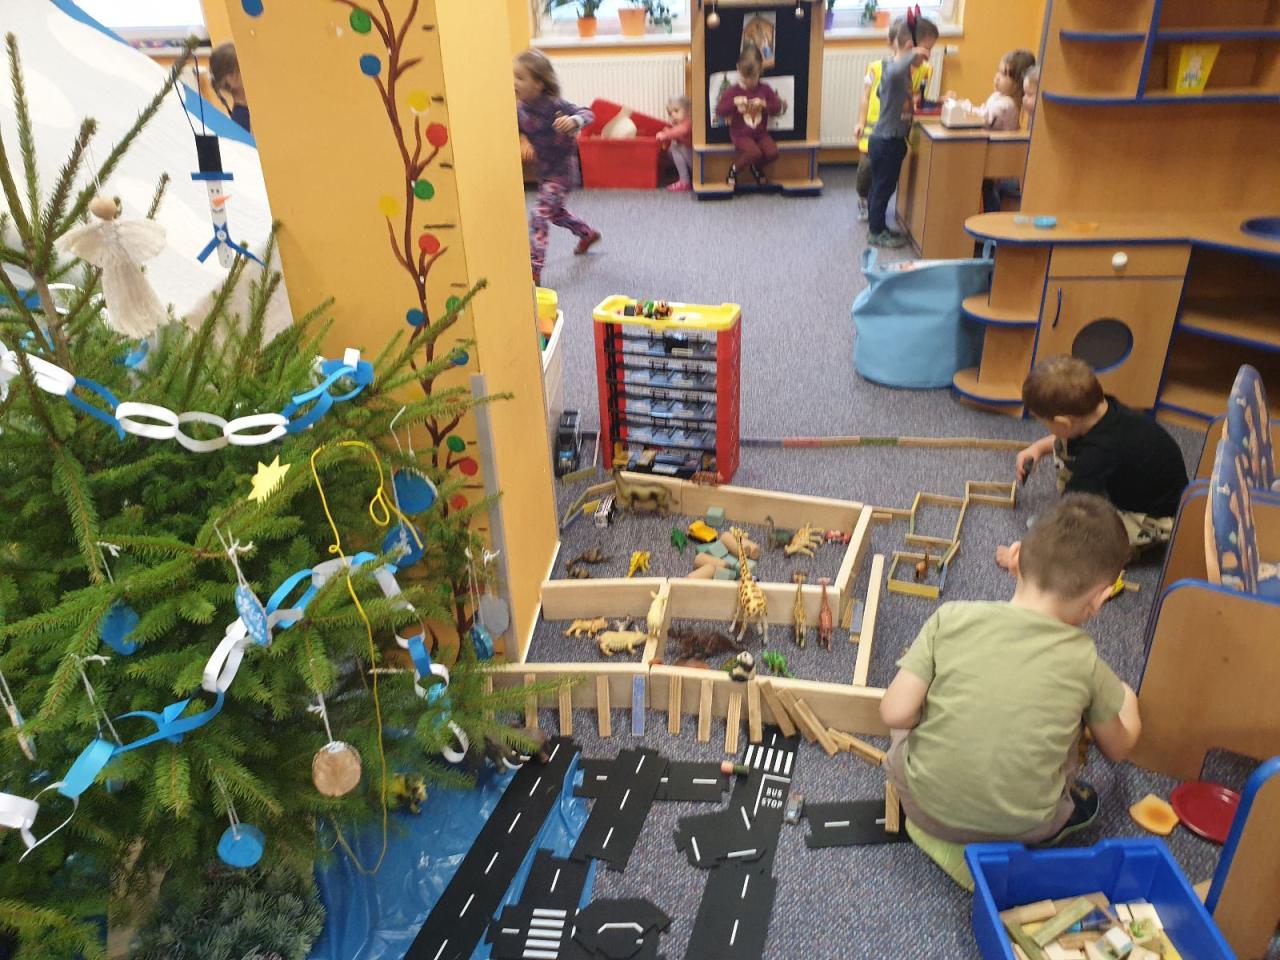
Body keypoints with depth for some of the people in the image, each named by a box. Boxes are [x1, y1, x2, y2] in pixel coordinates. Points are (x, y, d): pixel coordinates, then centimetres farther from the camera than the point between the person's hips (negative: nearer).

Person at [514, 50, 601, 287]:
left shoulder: (553, 105, -25)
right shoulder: (520, 107, -6)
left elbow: (587, 113, -27)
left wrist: (573, 121, -48)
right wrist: (524, 141, -9)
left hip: (562, 169, -8)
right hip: (544, 169, 9)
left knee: (539, 216, -16)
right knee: (554, 211, 28)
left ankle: (534, 272, -14)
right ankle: (588, 234, 54)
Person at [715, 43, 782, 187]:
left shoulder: (765, 89, 4)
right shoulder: (733, 91, -3)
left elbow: (778, 107, 4)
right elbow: (719, 111, -10)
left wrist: (764, 104, -16)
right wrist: (734, 102, -25)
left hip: (761, 133, 4)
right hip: (741, 134, -4)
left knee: (773, 152, -23)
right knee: (754, 152, -33)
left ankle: (756, 167, 12)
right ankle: (735, 169, -3)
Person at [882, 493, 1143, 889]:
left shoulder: (952, 618, -15)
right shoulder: (1084, 661, -11)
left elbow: (895, 713, -16)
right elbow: (1117, 749, 8)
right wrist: (1128, 704, 29)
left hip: (925, 805, -1)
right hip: (1023, 826, 1)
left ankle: (939, 831, 13)